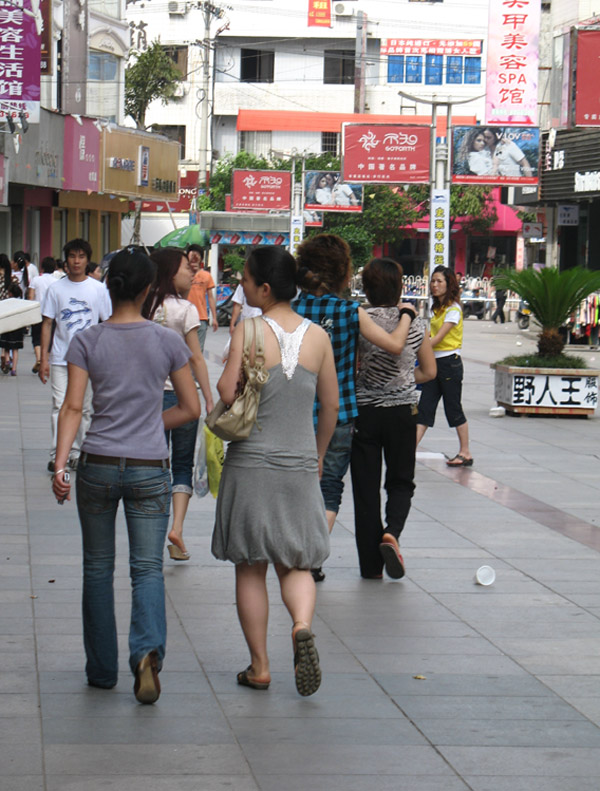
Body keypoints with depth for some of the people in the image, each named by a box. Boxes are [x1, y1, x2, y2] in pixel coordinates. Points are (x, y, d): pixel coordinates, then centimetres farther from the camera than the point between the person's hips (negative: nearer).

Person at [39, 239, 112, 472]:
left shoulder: (98, 289, 3)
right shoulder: (56, 289, 2)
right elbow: (47, 324, 4)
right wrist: (43, 358, -2)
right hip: (60, 359, -1)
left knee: (84, 409, 7)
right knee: (60, 407, -9)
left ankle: (76, 452, 18)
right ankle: (56, 455, -8)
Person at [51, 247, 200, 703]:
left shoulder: (86, 342, -2)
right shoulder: (167, 342, 0)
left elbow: (73, 408, -10)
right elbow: (191, 409, 4)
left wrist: (60, 464, -14)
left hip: (98, 467, 0)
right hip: (150, 469, 0)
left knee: (98, 568, 13)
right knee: (148, 568, 3)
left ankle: (102, 670, 19)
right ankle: (148, 651, -23)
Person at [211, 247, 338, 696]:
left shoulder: (249, 331, -11)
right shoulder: (318, 336, 2)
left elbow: (227, 392, -19)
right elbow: (331, 405, 8)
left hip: (251, 462, -3)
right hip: (300, 465, 3)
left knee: (250, 568, 8)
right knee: (296, 563, 13)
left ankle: (259, 667, 12)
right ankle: (303, 625, -17)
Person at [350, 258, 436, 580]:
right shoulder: (413, 321, -1)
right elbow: (429, 371, 6)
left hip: (364, 411, -1)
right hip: (402, 411, 1)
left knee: (365, 486, 6)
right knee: (401, 481, 16)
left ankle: (371, 564, 8)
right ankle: (391, 532, -13)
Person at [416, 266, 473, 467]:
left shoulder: (453, 309, -11)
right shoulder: (437, 308, 14)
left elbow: (439, 337, -18)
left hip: (449, 362, -8)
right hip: (434, 362, 8)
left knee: (453, 408, -1)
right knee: (425, 407, 1)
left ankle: (465, 453, 8)